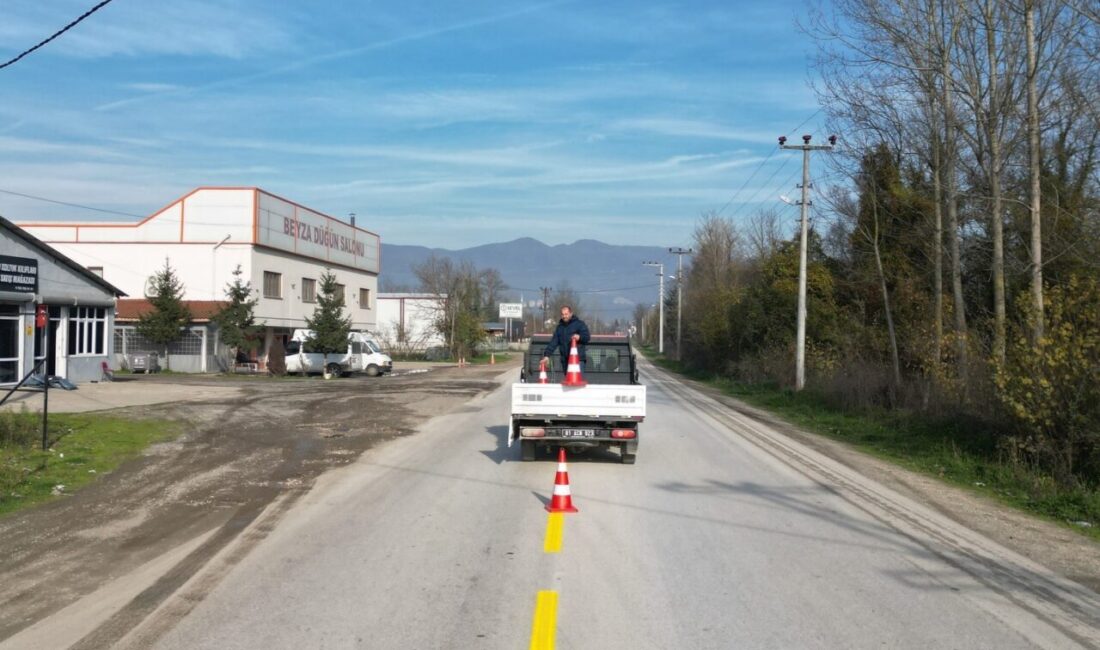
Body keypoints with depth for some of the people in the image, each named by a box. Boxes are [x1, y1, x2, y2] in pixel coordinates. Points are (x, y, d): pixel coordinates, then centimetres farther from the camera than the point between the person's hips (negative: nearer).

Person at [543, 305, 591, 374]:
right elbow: (553, 342, 11)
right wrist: (547, 354, -1)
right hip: (565, 360, 5)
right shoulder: (559, 327, 17)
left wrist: (580, 337, -26)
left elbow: (586, 337, -4)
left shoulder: (579, 324, 4)